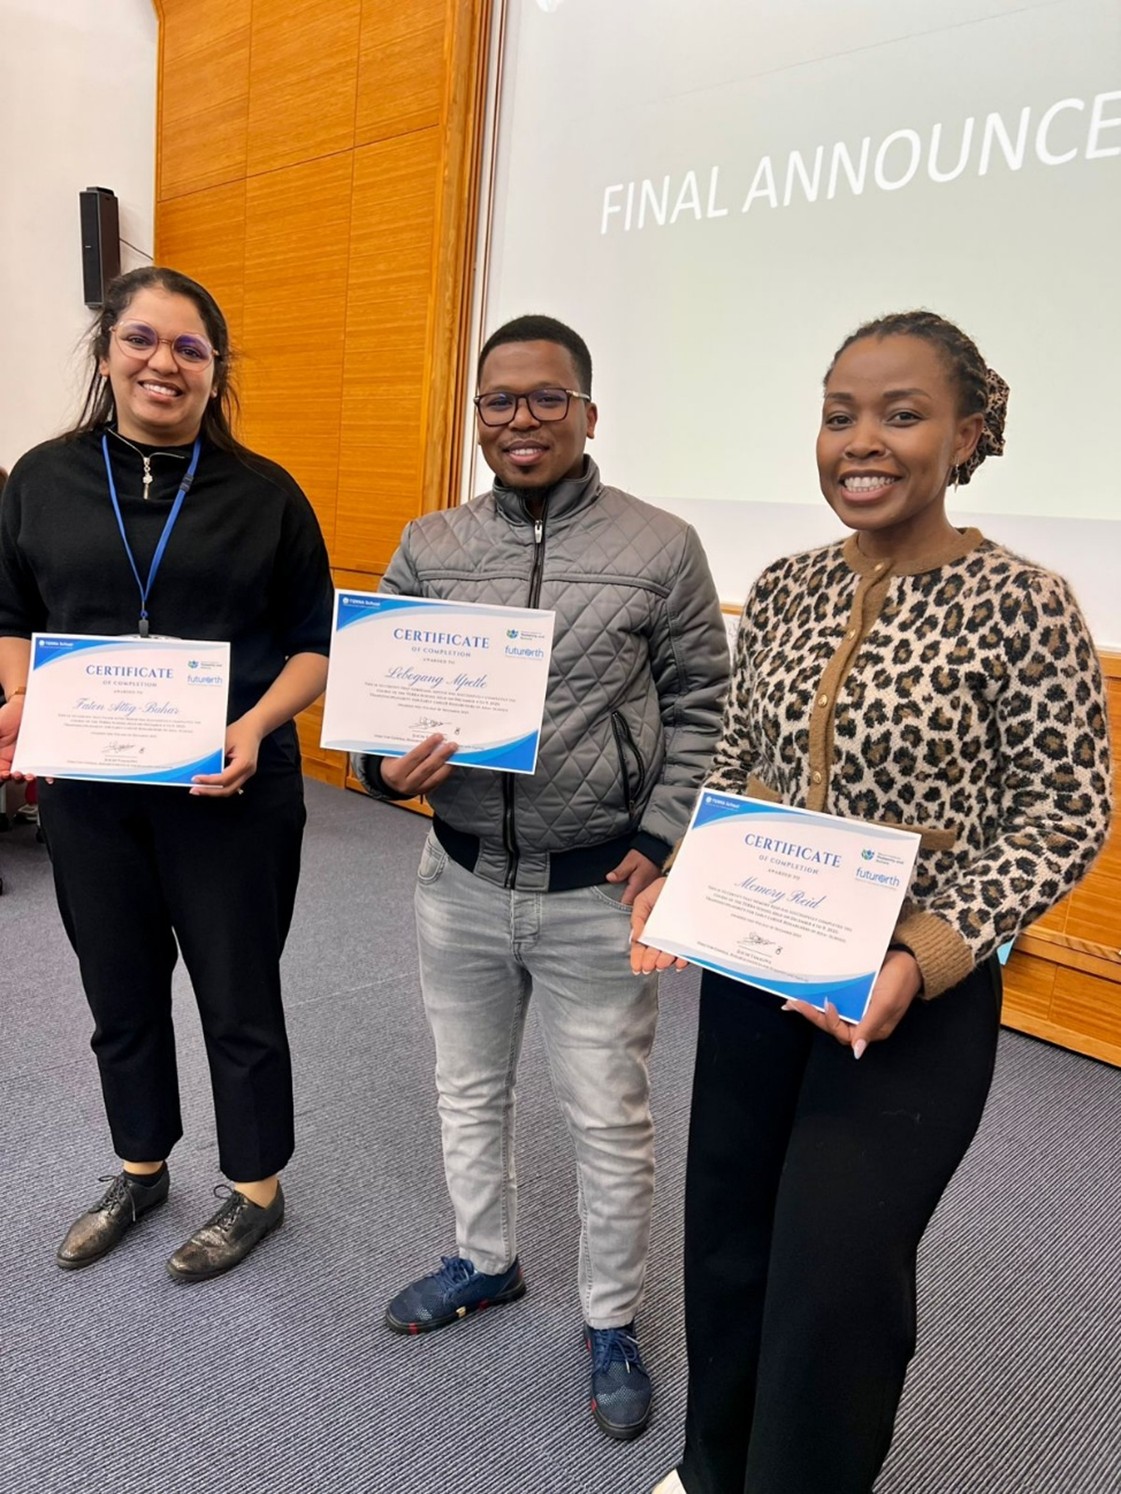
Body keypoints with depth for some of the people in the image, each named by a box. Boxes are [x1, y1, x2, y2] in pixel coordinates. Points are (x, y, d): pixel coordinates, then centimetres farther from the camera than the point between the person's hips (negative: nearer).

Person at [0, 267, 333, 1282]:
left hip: (230, 792, -3)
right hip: (87, 790, 3)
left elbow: (316, 643, -2)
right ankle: (140, 1173, 43)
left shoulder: (265, 494, -3)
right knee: (120, 994, 18)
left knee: (238, 998, 10)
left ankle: (256, 1191, 33)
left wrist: (257, 725, -18)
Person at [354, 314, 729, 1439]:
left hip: (598, 891, -3)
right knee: (468, 1090, 22)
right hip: (461, 880, 4)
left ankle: (611, 1323, 37)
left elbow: (701, 712, -2)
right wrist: (388, 766, -17)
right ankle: (485, 1262, 49)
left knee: (609, 1122, 12)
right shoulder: (428, 549, 2)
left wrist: (662, 846, -10)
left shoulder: (662, 549, -6)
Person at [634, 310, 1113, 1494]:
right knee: (727, 1240, 19)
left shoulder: (1018, 603, -12)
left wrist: (927, 956, -21)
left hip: (912, 994, -5)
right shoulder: (782, 591, 2)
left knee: (835, 1276, 5)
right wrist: (683, 880, -6)